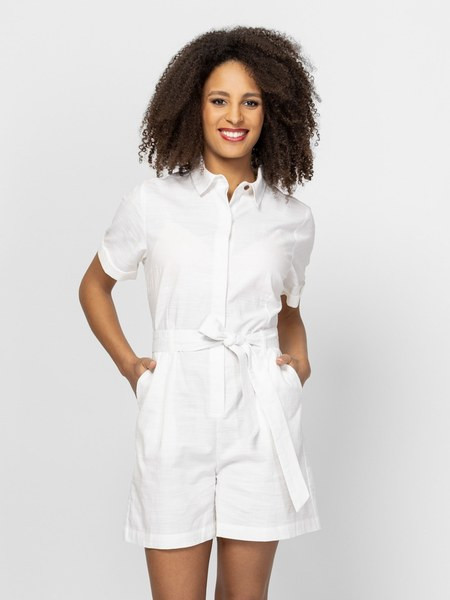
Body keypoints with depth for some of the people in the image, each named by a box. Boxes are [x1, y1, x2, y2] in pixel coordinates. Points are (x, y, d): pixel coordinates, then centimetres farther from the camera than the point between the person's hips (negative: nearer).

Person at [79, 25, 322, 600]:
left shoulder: (293, 218, 7)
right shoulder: (151, 202, 2)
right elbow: (94, 286, 15)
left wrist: (297, 356, 4)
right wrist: (127, 363, 3)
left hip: (260, 418, 2)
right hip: (177, 417, -1)